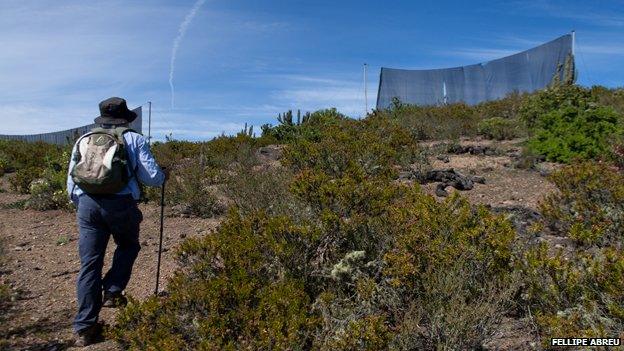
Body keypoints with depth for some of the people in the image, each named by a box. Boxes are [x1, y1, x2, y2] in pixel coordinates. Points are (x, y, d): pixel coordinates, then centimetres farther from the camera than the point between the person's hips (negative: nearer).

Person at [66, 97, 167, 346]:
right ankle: (112, 293, 16)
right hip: (120, 203, -3)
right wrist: (163, 176, 24)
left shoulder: (83, 140, 20)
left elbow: (71, 181, 19)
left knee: (89, 264, 8)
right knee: (128, 246, 26)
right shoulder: (134, 139, 9)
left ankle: (84, 328, 11)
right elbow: (151, 177, 3)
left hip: (86, 203, 3)